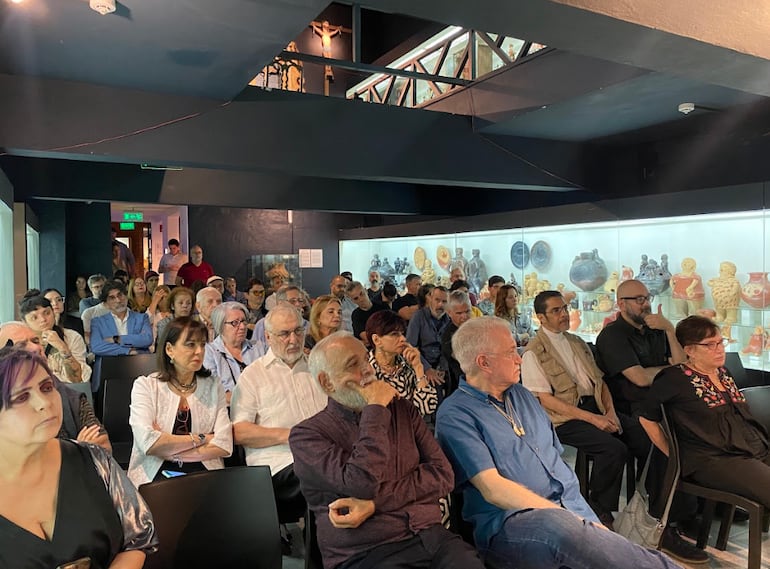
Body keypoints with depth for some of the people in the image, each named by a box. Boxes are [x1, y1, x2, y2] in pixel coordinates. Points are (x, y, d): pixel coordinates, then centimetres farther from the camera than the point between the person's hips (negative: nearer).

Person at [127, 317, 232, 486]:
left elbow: (223, 446, -2)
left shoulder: (213, 386, 10)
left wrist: (166, 446, -7)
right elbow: (148, 442, -12)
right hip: (155, 474, -2)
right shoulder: (145, 385, 3)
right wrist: (200, 438, -5)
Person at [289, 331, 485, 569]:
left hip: (430, 535, 4)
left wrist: (376, 502, -7)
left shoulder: (403, 411, 15)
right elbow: (361, 485, -13)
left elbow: (442, 474, 5)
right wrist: (376, 409, -6)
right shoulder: (306, 435, 1)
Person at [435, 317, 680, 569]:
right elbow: (493, 489, -14)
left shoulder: (522, 395, 19)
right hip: (510, 523, -6)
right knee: (559, 527, -36)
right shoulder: (455, 414, -6)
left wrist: (583, 514, 5)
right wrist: (566, 518, -17)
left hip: (573, 512, 7)